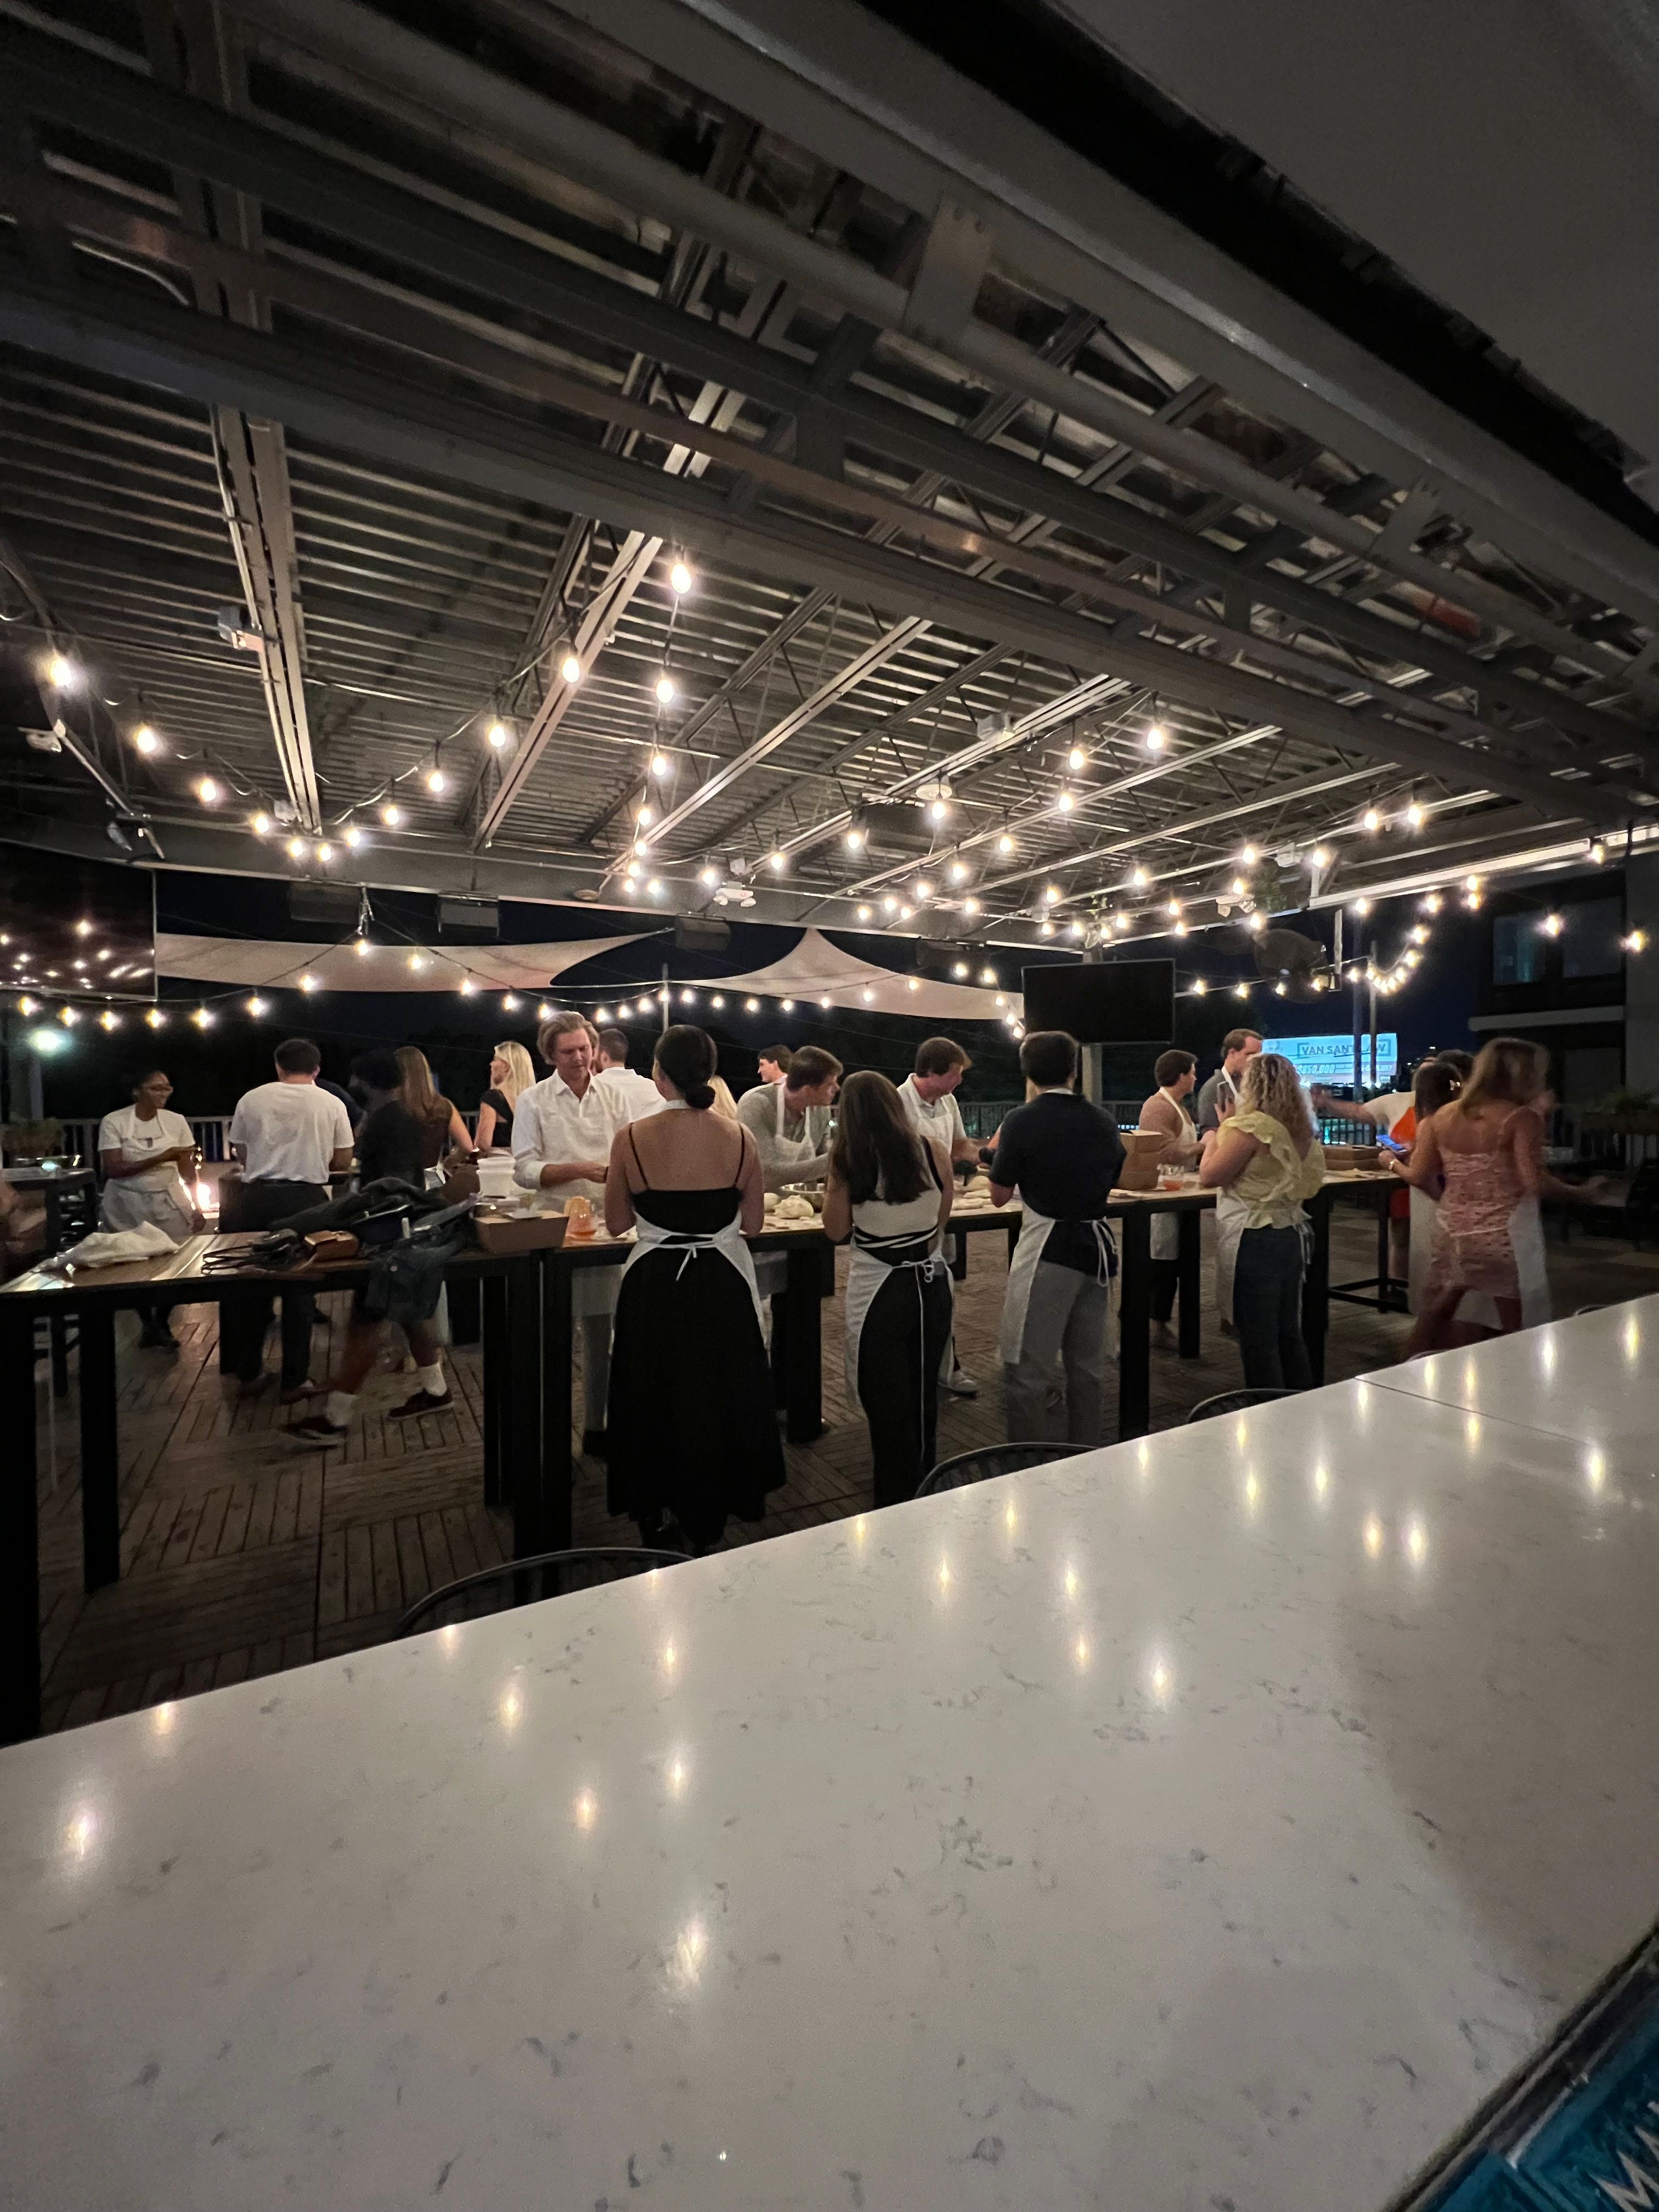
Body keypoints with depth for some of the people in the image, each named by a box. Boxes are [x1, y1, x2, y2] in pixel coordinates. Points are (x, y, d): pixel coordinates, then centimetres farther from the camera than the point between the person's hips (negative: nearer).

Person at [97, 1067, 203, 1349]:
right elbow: (113, 1169, -16)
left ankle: (162, 1323, 18)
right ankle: (148, 1323, 27)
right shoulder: (114, 1122, -8)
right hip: (127, 1206, -1)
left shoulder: (176, 1121, -1)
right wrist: (161, 1158, -23)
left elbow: (187, 1170, 2)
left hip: (168, 1202, 2)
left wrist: (197, 1206, -5)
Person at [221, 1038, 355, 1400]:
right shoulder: (331, 1104, 0)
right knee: (300, 1289, 6)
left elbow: (240, 1152, 13)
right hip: (307, 1199, -1)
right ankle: (294, 1381, 11)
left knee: (252, 1284, 16)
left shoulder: (251, 1099, 4)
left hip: (259, 1197, 2)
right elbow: (342, 1162, 4)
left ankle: (249, 1372, 28)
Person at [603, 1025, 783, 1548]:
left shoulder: (631, 1137, -13)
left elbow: (617, 1224, -2)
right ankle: (705, 1517, 36)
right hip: (723, 1287, 1)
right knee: (720, 1395, 20)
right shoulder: (740, 1140, -9)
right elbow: (753, 1224, 0)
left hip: (653, 1286, -1)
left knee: (654, 1395, 19)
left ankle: (657, 1515, 36)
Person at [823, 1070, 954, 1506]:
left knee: (888, 1406, 12)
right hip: (932, 1284, 4)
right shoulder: (934, 1150, -4)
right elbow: (941, 1220, 8)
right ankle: (923, 1494, 40)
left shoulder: (848, 1159, -12)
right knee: (923, 1397, 22)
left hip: (880, 1291, -4)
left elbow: (836, 1232, -3)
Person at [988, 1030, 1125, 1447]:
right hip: (1098, 1245, 6)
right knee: (1088, 1366, 18)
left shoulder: (1023, 1120, -10)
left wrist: (1001, 1151, 14)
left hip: (1047, 1249, -6)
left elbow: (1000, 1195, -2)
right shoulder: (1103, 1121, 5)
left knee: (1026, 1372, 4)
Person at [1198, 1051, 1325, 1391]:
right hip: (1290, 1236, 8)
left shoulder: (1249, 1127, -17)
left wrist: (1220, 1131, -2)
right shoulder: (1301, 1129, 9)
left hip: (1254, 1242, -8)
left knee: (1257, 1338, 2)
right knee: (1288, 1334, 18)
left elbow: (1209, 1176, -16)